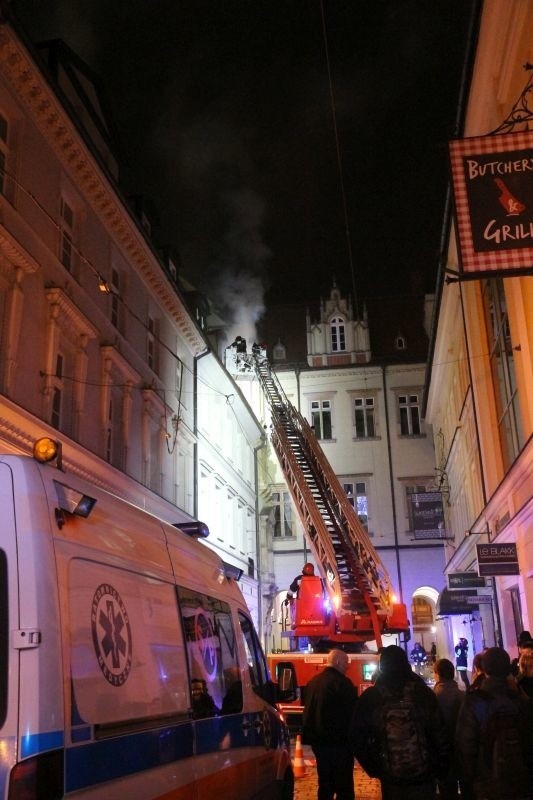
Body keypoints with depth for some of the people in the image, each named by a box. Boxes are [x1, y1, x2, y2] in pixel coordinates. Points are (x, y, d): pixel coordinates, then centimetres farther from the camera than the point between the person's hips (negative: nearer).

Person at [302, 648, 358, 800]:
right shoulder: (342, 683, -14)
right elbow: (352, 712, -13)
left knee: (325, 781, 15)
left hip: (317, 738, 8)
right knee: (344, 783, -2)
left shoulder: (313, 681, 10)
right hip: (338, 739, -7)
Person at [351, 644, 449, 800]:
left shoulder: (369, 697, -4)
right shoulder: (424, 692, -8)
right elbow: (439, 733, -8)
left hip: (390, 777, 1)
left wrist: (373, 768, 10)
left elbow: (357, 737, 0)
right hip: (423, 775, -1)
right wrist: (442, 767, 4)